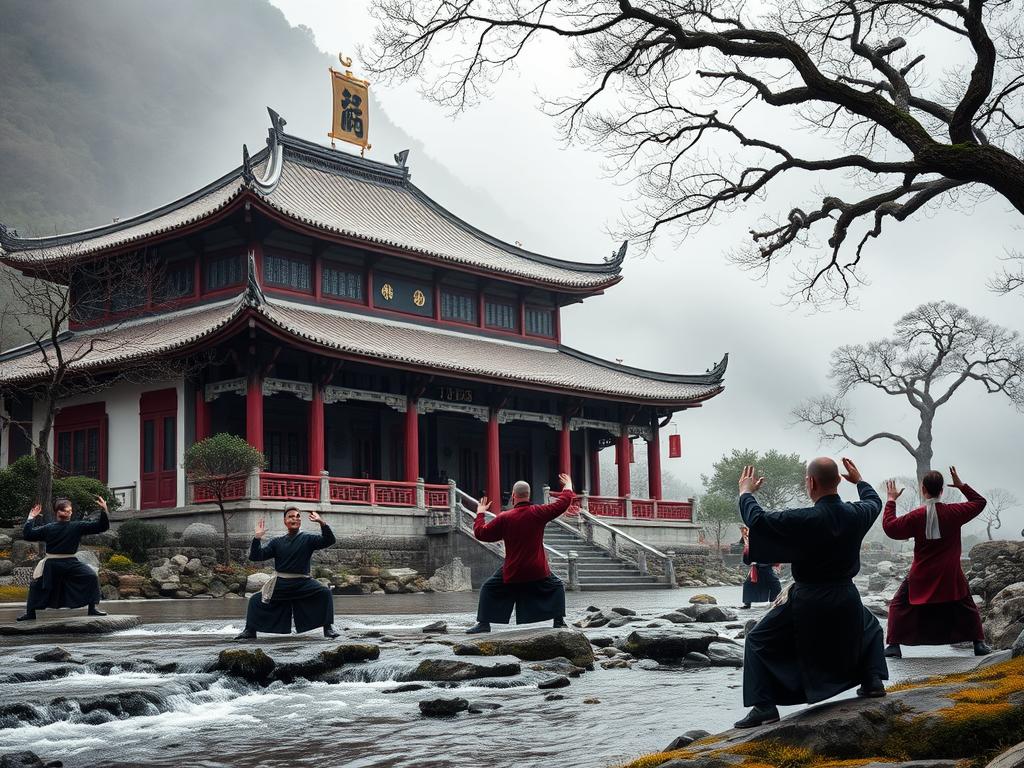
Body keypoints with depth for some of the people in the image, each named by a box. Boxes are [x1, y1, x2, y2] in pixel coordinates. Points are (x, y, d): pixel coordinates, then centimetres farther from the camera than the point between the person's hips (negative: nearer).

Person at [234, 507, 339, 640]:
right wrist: (257, 538, -9)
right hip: (280, 584, 3)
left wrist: (322, 523, -25)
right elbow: (256, 556, 4)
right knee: (255, 600, -3)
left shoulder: (308, 539, 3)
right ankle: (249, 631, 13)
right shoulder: (277, 542, 9)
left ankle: (329, 628, -19)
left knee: (325, 593, -25)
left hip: (303, 583, -3)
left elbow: (328, 541, -11)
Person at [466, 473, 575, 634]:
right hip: (538, 571, 1)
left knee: (488, 589, 16)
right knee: (557, 587, 22)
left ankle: (483, 623, 7)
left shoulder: (504, 518, -9)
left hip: (512, 572, -1)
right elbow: (562, 503, 5)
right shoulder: (538, 513, -7)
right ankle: (559, 621, 10)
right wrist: (568, 487, 24)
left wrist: (480, 514, 16)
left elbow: (481, 533, 0)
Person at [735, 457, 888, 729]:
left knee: (759, 641, 11)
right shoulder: (855, 514, -6)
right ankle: (873, 681, 27)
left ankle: (763, 706, 1)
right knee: (870, 627, 38)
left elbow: (757, 520, -13)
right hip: (845, 598, 5)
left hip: (807, 601, -5)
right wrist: (859, 481, 39)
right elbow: (874, 502, 20)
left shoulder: (803, 520, -22)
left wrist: (746, 492, 5)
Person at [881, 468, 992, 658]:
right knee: (967, 607, 20)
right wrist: (961, 485, 14)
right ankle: (979, 644, 17)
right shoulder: (954, 512, -8)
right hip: (950, 576, 2)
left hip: (921, 576, -1)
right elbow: (979, 502, 8)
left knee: (899, 606, 10)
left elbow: (889, 527, -6)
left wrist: (891, 500, 2)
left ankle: (894, 645, 1)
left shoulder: (916, 516, -13)